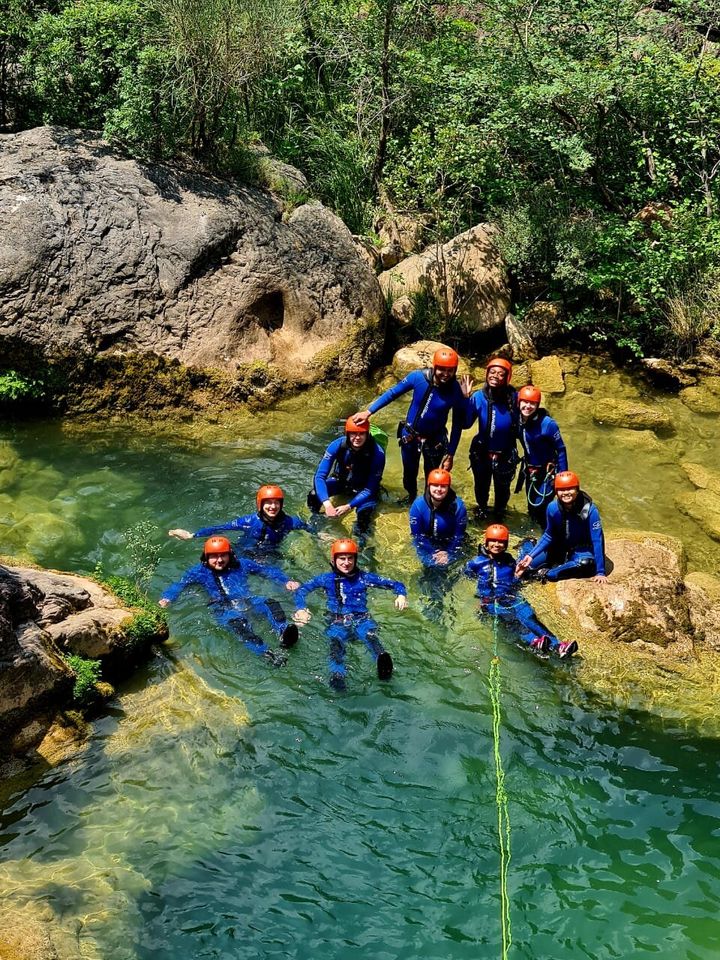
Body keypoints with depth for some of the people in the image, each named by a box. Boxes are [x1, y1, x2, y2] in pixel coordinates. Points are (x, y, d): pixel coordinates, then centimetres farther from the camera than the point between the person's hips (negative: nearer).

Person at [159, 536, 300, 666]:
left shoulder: (241, 565, 19)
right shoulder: (200, 571, 15)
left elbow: (267, 570, 23)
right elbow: (179, 585, 10)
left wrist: (286, 582, 11)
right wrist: (167, 598, -10)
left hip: (247, 601, 4)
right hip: (223, 609, -4)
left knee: (271, 604, -28)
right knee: (238, 622, -38)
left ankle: (283, 632, -55)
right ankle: (267, 653, -61)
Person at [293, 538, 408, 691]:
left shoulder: (363, 578, 11)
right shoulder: (327, 579, 12)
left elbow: (395, 584, 12)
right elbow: (302, 590, 10)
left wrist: (401, 595, -10)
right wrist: (301, 609, -10)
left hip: (361, 619, 0)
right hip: (337, 623, 0)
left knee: (370, 634, -37)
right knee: (336, 643, -36)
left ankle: (383, 666, -69)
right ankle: (337, 676, -66)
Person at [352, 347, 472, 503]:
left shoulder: (456, 390, -23)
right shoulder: (417, 377, -23)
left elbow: (457, 425, -12)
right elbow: (392, 393, -9)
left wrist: (450, 454, -10)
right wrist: (368, 412, -11)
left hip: (434, 440, -2)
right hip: (410, 435, 2)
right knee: (409, 472, 22)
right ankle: (412, 495, 53)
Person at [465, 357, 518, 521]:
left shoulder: (514, 398, -21)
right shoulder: (478, 397, -19)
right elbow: (466, 423, -21)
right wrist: (465, 399, -29)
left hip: (505, 455, -1)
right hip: (481, 453, 1)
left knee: (502, 488, 23)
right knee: (481, 485, 26)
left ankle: (499, 512, 55)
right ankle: (482, 508, 59)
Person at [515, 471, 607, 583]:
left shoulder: (589, 510, -27)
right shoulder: (553, 508, -16)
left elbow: (597, 540, -27)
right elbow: (548, 536, -2)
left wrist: (600, 572, -30)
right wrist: (531, 555, -16)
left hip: (582, 551, -4)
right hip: (559, 549, 4)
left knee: (585, 564, -39)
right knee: (527, 563, -11)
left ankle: (547, 574, -24)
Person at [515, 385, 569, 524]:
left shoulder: (547, 424, -24)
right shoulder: (518, 420, -10)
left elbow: (561, 450, -18)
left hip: (547, 473, -6)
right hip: (530, 471, 6)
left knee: (540, 509, -12)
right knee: (532, 508, 16)